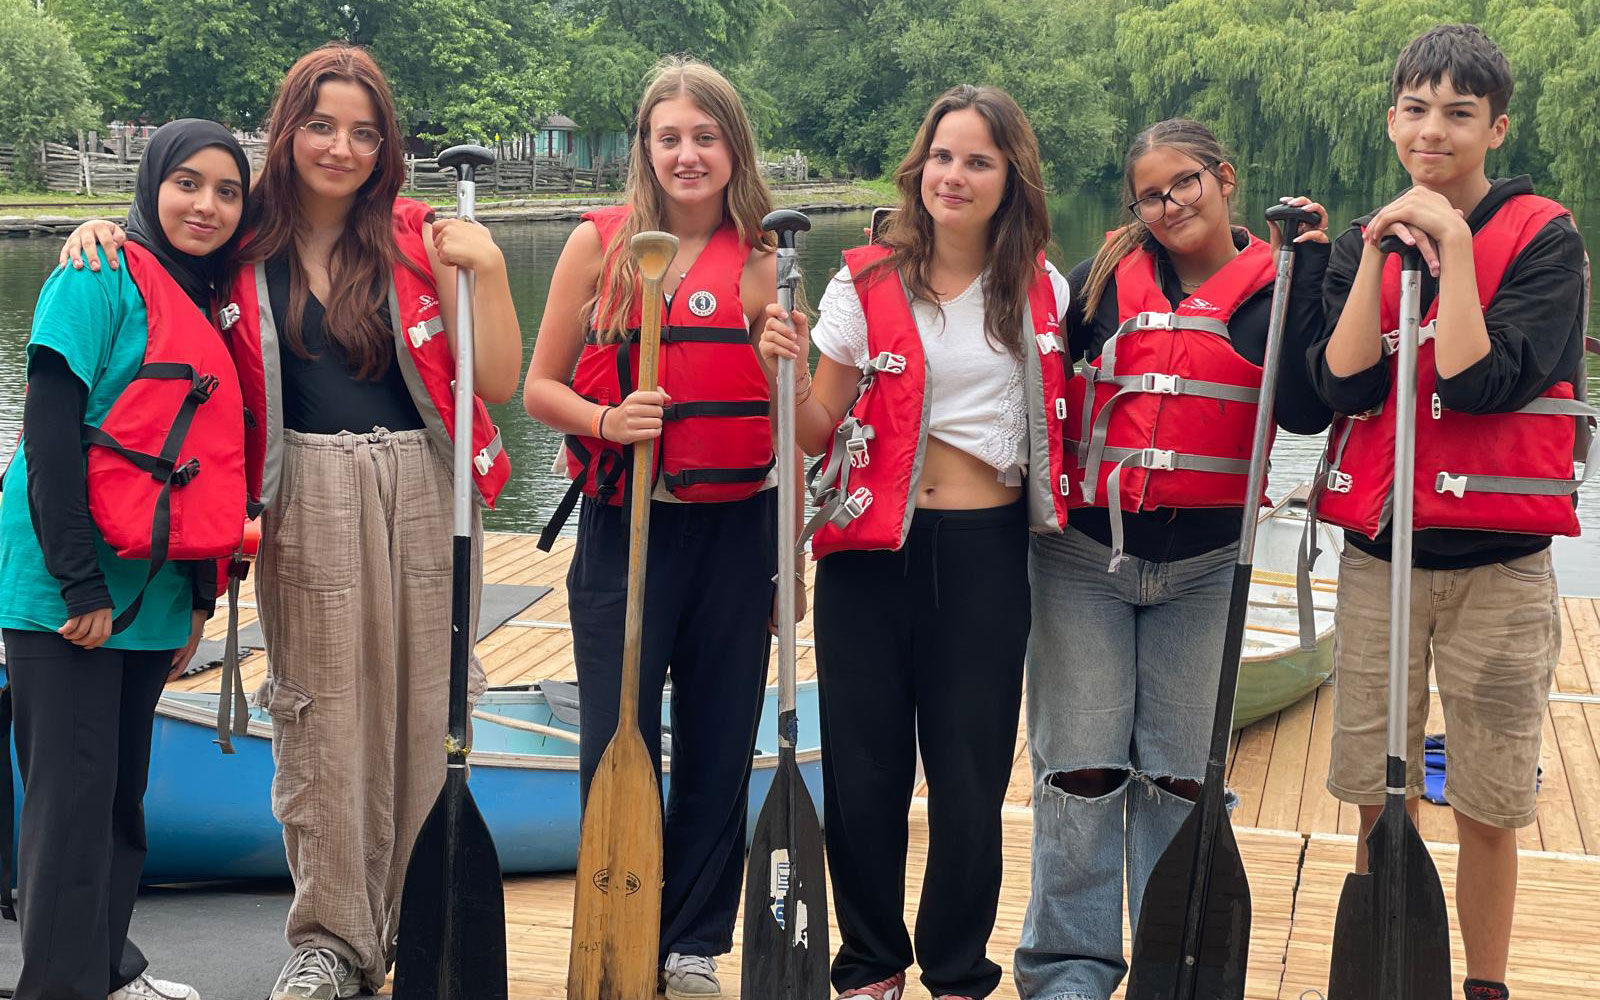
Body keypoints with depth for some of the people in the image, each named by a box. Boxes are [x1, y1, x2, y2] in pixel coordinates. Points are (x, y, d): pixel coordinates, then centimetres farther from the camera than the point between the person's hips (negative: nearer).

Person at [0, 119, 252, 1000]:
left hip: (151, 592, 7)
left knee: (121, 793, 15)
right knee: (73, 797, -4)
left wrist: (199, 596, 15)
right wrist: (80, 584, -19)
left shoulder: (208, 309, 15)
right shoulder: (104, 276, -8)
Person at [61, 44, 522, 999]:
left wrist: (487, 269, -11)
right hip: (308, 497, 0)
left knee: (425, 707, 4)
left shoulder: (420, 238, 3)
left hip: (424, 488, 0)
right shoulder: (249, 246, 3)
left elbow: (500, 384, 0)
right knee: (323, 713, 2)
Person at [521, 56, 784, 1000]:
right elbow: (539, 389, 3)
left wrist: (792, 560, -2)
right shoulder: (602, 242, 0)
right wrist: (607, 418, -16)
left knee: (719, 749, 8)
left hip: (737, 527, 1)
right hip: (626, 527, -1)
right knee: (618, 746, 3)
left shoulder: (762, 261, 2)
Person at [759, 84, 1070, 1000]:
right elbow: (818, 435, -2)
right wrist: (787, 370, -19)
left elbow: (1065, 416, 17)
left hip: (987, 553, 0)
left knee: (971, 779, 3)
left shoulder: (1040, 291, 5)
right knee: (863, 773, 4)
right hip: (872, 550, 0)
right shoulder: (867, 283, 0)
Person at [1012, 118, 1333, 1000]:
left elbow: (1306, 409, -14)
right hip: (1085, 555, 0)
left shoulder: (1278, 288, 1)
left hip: (1203, 566, 0)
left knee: (1183, 776, 9)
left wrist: (1309, 271, -16)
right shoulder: (1105, 278, 2)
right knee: (1082, 770, 3)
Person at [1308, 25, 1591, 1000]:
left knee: (1488, 808, 5)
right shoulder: (1365, 242, 9)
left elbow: (1481, 384, -16)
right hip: (1378, 556, 3)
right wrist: (1380, 253, -12)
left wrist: (1451, 246, -16)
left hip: (1496, 563, -3)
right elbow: (1345, 385, -6)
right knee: (1379, 799, 8)